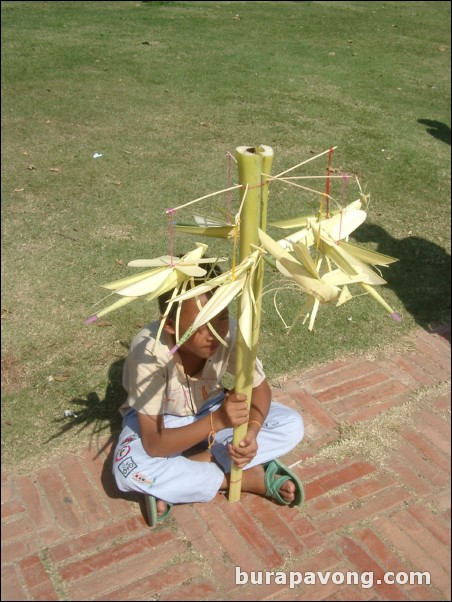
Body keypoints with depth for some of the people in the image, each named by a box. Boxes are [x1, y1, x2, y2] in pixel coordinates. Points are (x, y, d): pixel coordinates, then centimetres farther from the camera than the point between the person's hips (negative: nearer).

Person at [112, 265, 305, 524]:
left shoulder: (230, 332, -28)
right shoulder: (149, 351, -35)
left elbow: (260, 387, -10)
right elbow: (153, 445, -33)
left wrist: (251, 432, -30)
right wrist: (217, 421, -45)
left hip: (209, 408, 3)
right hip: (161, 420, -3)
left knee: (292, 425, -16)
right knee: (129, 468, -35)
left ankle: (171, 484, -17)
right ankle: (253, 479, -19)